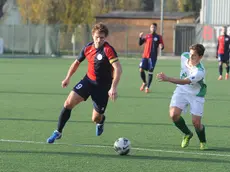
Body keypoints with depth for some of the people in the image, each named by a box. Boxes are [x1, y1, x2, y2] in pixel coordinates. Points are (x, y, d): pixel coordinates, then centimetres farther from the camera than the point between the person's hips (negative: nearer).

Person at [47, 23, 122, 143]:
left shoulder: (108, 50, -22)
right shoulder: (88, 48, -3)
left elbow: (118, 69, -32)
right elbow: (77, 62, 16)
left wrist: (113, 88, -42)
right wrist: (68, 78, 17)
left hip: (103, 86, -4)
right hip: (88, 80, 4)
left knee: (96, 119, 1)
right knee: (69, 102, -15)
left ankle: (101, 120, 43)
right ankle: (58, 132, -1)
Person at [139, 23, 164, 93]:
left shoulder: (158, 37, 3)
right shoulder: (147, 36, 11)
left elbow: (162, 46, 1)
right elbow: (140, 43, 13)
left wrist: (161, 46, -23)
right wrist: (140, 37, -5)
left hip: (153, 57, -2)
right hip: (145, 56, 2)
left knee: (150, 72, -4)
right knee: (141, 69, -7)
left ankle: (147, 87, 7)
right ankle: (144, 83, 19)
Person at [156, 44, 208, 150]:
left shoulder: (199, 72, -34)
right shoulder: (184, 56, -15)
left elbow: (184, 81, -44)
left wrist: (167, 79, -55)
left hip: (196, 95, -5)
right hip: (182, 90, 5)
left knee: (196, 122, -11)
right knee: (173, 114, -16)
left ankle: (203, 142, 21)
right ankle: (187, 134, 13)